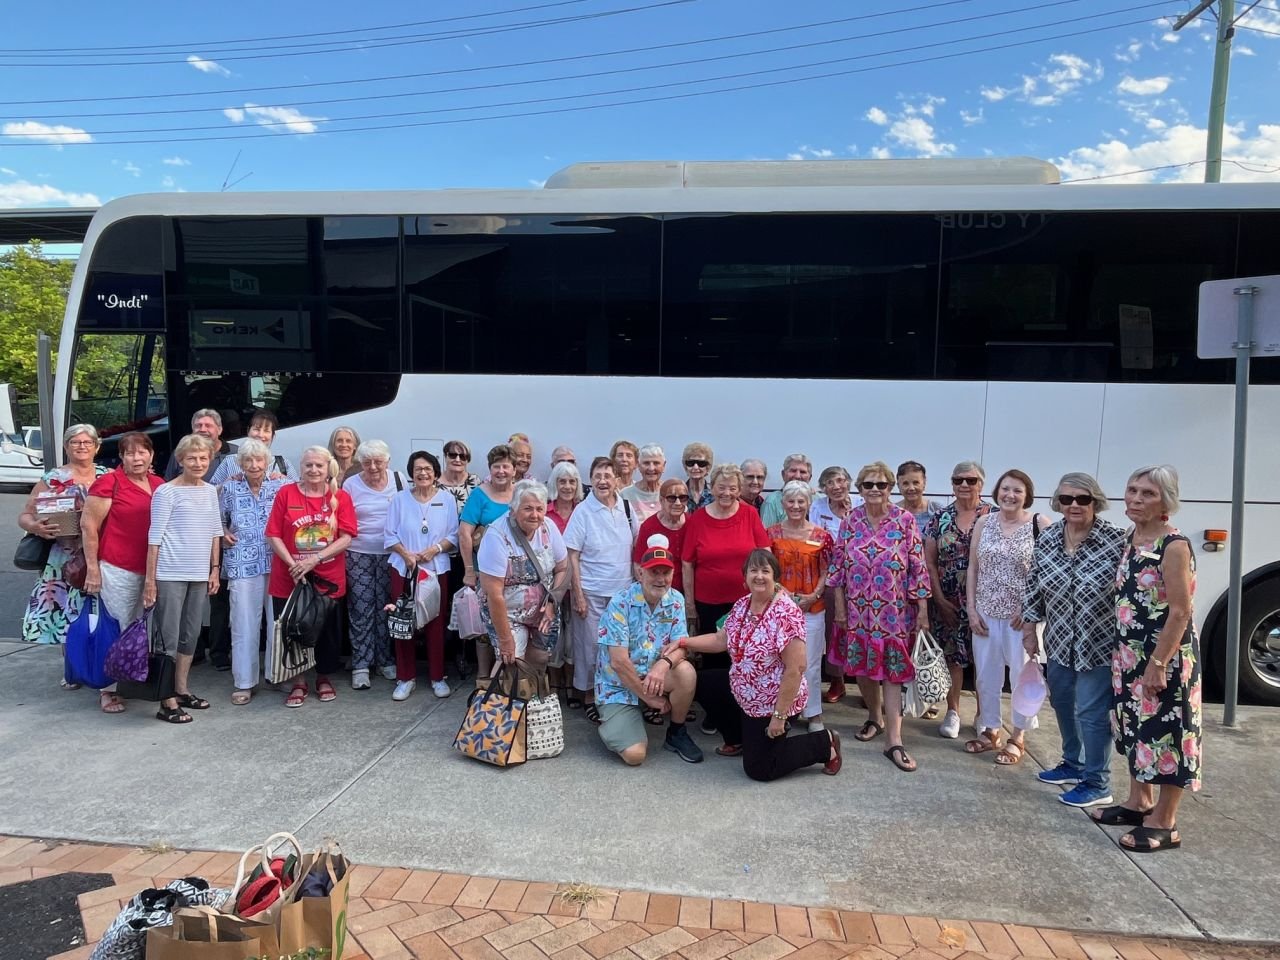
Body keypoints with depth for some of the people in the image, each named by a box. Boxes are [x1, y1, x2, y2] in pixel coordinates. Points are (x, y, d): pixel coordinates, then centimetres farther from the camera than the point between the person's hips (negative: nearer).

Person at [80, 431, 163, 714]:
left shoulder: (160, 485, 9)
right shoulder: (109, 482, -6)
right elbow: (88, 525, -7)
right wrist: (93, 569, -10)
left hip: (152, 570, 5)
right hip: (118, 570, -5)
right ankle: (109, 689, 13)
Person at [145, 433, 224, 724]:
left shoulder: (211, 491, 10)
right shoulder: (166, 491, -7)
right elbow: (155, 537, -8)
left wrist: (215, 570, 12)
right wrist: (149, 580, -10)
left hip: (200, 575, 6)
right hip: (170, 575, -6)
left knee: (190, 636, 14)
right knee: (168, 639, -2)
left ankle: (181, 690, 27)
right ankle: (167, 703, 4)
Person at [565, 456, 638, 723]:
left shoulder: (626, 508, 2)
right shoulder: (583, 511, -9)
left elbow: (635, 547, 12)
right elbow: (573, 556, -8)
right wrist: (578, 595, -11)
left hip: (623, 589, 4)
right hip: (592, 592, -3)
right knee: (590, 645, 6)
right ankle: (589, 697, 22)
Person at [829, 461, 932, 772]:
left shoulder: (905, 520, -6)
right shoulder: (850, 520, 1)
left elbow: (918, 567, -5)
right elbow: (838, 565, 4)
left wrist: (923, 609, -7)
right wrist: (839, 605, 3)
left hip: (894, 611, -3)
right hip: (858, 609, 3)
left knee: (891, 671, -2)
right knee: (862, 667, 12)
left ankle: (894, 741, 1)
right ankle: (875, 717, 36)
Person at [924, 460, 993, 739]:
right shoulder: (940, 518, 3)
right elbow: (929, 562, 3)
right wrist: (940, 599, -3)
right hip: (947, 601, 2)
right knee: (951, 655, 7)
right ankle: (953, 712, 21)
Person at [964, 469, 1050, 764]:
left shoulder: (1040, 523, -7)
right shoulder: (984, 523, 3)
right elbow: (973, 568, 5)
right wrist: (971, 609, 0)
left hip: (1023, 613, -3)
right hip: (986, 612, 4)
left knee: (1023, 675, 8)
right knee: (986, 673, 12)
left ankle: (1018, 737, 23)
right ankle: (990, 730, 29)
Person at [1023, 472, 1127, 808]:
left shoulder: (1117, 541, -15)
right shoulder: (1047, 539, 0)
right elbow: (1033, 587, 8)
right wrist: (1030, 629, 8)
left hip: (1099, 645, -6)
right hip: (1059, 642, 6)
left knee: (1092, 713, 1)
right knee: (1062, 704, 19)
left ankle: (1096, 784, 18)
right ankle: (1073, 765, 40)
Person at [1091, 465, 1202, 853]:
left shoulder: (1174, 546, -18)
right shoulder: (1132, 538, 7)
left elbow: (1181, 611, -20)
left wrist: (1159, 663, -21)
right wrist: (1124, 653, 16)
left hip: (1165, 656, -9)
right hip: (1131, 652, 9)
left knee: (1165, 732, 1)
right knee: (1137, 728, 18)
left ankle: (1164, 824, 13)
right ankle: (1139, 802, 34)